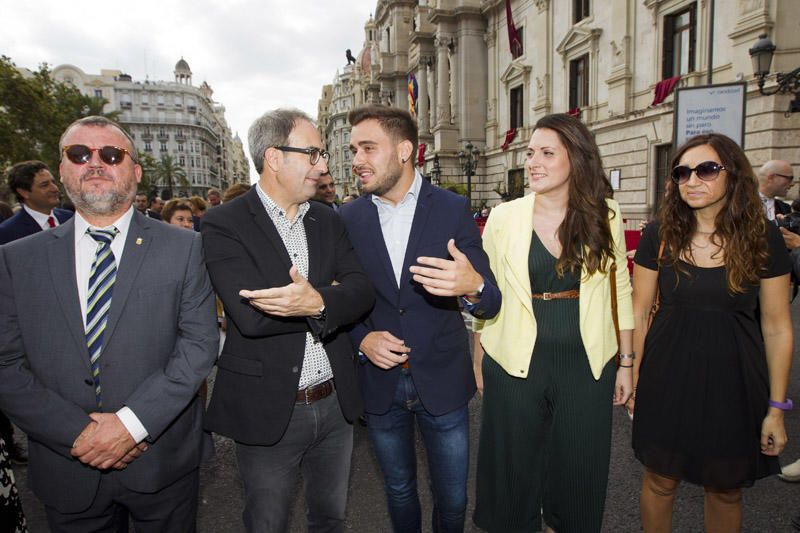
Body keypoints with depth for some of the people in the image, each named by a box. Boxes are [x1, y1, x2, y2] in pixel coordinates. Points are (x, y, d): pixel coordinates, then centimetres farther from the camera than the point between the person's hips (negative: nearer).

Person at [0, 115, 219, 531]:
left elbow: (200, 342, -10)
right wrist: (77, 433, -12)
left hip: (163, 462, -1)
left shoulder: (183, 248, -5)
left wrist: (133, 422, -17)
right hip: (66, 470, 1)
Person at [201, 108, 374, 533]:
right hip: (268, 409, -4)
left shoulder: (328, 220, 5)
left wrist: (317, 302, -27)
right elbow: (249, 315, -25)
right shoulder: (224, 225, -12)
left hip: (335, 403, 5)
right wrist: (329, 297, -16)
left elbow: (362, 290, -7)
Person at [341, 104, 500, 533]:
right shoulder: (347, 218, -3)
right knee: (399, 489, 22)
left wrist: (473, 286, -34)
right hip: (380, 381, 2)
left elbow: (490, 303, -11)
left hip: (442, 380, -1)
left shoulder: (453, 209, -9)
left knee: (452, 496, 15)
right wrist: (362, 338, -13)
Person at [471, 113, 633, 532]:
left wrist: (626, 362, 5)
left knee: (578, 471, 16)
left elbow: (621, 288, 5)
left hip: (586, 365, 1)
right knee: (514, 469, 14)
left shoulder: (605, 215, -1)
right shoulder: (503, 218, -5)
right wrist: (479, 361, 2)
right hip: (515, 363, -1)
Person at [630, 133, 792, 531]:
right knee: (660, 482, 14)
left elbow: (777, 327, -2)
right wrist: (633, 376, 0)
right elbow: (638, 313, 0)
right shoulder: (659, 236, -6)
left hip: (733, 383, 0)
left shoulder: (764, 238, -6)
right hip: (667, 380, 0)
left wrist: (776, 408, -1)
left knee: (725, 490, 17)